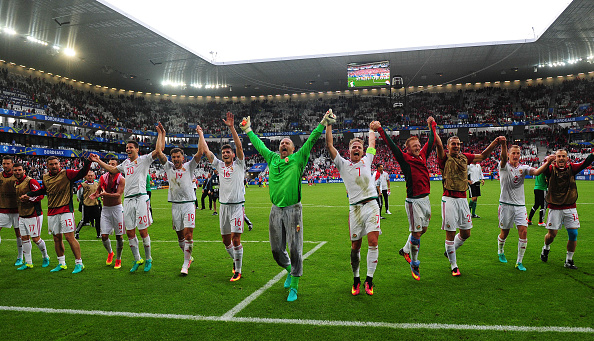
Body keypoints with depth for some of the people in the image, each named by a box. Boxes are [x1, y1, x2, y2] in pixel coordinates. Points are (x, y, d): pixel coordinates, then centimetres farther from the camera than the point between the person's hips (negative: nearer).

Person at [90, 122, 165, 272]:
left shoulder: (144, 160, 1)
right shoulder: (126, 163, 21)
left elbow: (158, 150, -12)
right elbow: (113, 170, 36)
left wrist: (161, 133, -10)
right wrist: (99, 161, 34)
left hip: (141, 198, -6)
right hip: (128, 200, 6)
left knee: (143, 232, -3)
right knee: (130, 233, 7)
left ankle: (148, 259, 12)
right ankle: (137, 260, 21)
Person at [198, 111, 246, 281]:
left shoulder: (239, 164, 0)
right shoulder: (219, 165, 11)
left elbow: (239, 146, -13)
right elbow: (205, 150, 12)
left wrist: (232, 128, -20)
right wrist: (201, 133, 16)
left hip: (237, 205, -5)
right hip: (224, 206, 5)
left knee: (235, 237, -10)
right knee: (225, 239, 10)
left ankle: (238, 271, -1)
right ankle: (235, 260, 34)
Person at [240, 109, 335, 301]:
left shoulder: (298, 159, 2)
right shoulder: (272, 158, 12)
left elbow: (311, 140, -3)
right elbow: (259, 144, 25)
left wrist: (323, 123, -10)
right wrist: (248, 130, 34)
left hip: (292, 210, -4)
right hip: (276, 210, 4)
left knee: (295, 248, -2)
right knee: (276, 249, 11)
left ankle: (294, 287, 9)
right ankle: (290, 271, 39)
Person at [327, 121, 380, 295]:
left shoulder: (366, 161, 17)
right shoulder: (343, 164, 10)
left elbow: (372, 144, 32)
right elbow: (330, 145, 6)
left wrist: (372, 129, 41)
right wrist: (328, 126, 6)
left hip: (371, 205, 1)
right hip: (355, 208, -1)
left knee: (373, 241, -11)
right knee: (355, 246, 3)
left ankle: (369, 280, 0)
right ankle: (356, 280, 20)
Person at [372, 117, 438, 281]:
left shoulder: (423, 155, 10)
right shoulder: (405, 158, -7)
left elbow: (431, 140, 24)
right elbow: (391, 145, -17)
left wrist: (432, 125, 34)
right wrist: (380, 129, -25)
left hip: (425, 199, 7)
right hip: (413, 201, -7)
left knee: (423, 229, 17)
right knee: (416, 232, -2)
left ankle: (405, 250, 38)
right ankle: (414, 264, 14)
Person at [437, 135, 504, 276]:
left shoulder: (464, 157, 13)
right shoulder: (444, 158, -3)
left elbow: (483, 155, 23)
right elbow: (438, 145, -21)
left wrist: (496, 142, 16)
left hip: (463, 199, 6)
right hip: (449, 199, -6)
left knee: (466, 233, 10)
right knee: (450, 233, -1)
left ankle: (449, 251, 37)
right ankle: (453, 265, 14)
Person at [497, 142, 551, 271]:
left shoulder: (523, 168, 6)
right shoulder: (504, 166, -4)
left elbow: (536, 172, -13)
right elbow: (503, 158, -26)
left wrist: (547, 163, -32)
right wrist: (503, 145, -48)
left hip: (520, 205, 3)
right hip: (506, 204, -3)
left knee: (523, 231, -7)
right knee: (504, 232, 7)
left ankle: (519, 262, 4)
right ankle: (500, 252, 36)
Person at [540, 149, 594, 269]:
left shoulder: (571, 168, 2)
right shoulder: (551, 169, -3)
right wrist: (547, 161, -41)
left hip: (570, 208, 2)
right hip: (555, 208, -2)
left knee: (573, 234, -1)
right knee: (552, 234, 2)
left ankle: (569, 260, 16)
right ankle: (546, 248, 34)